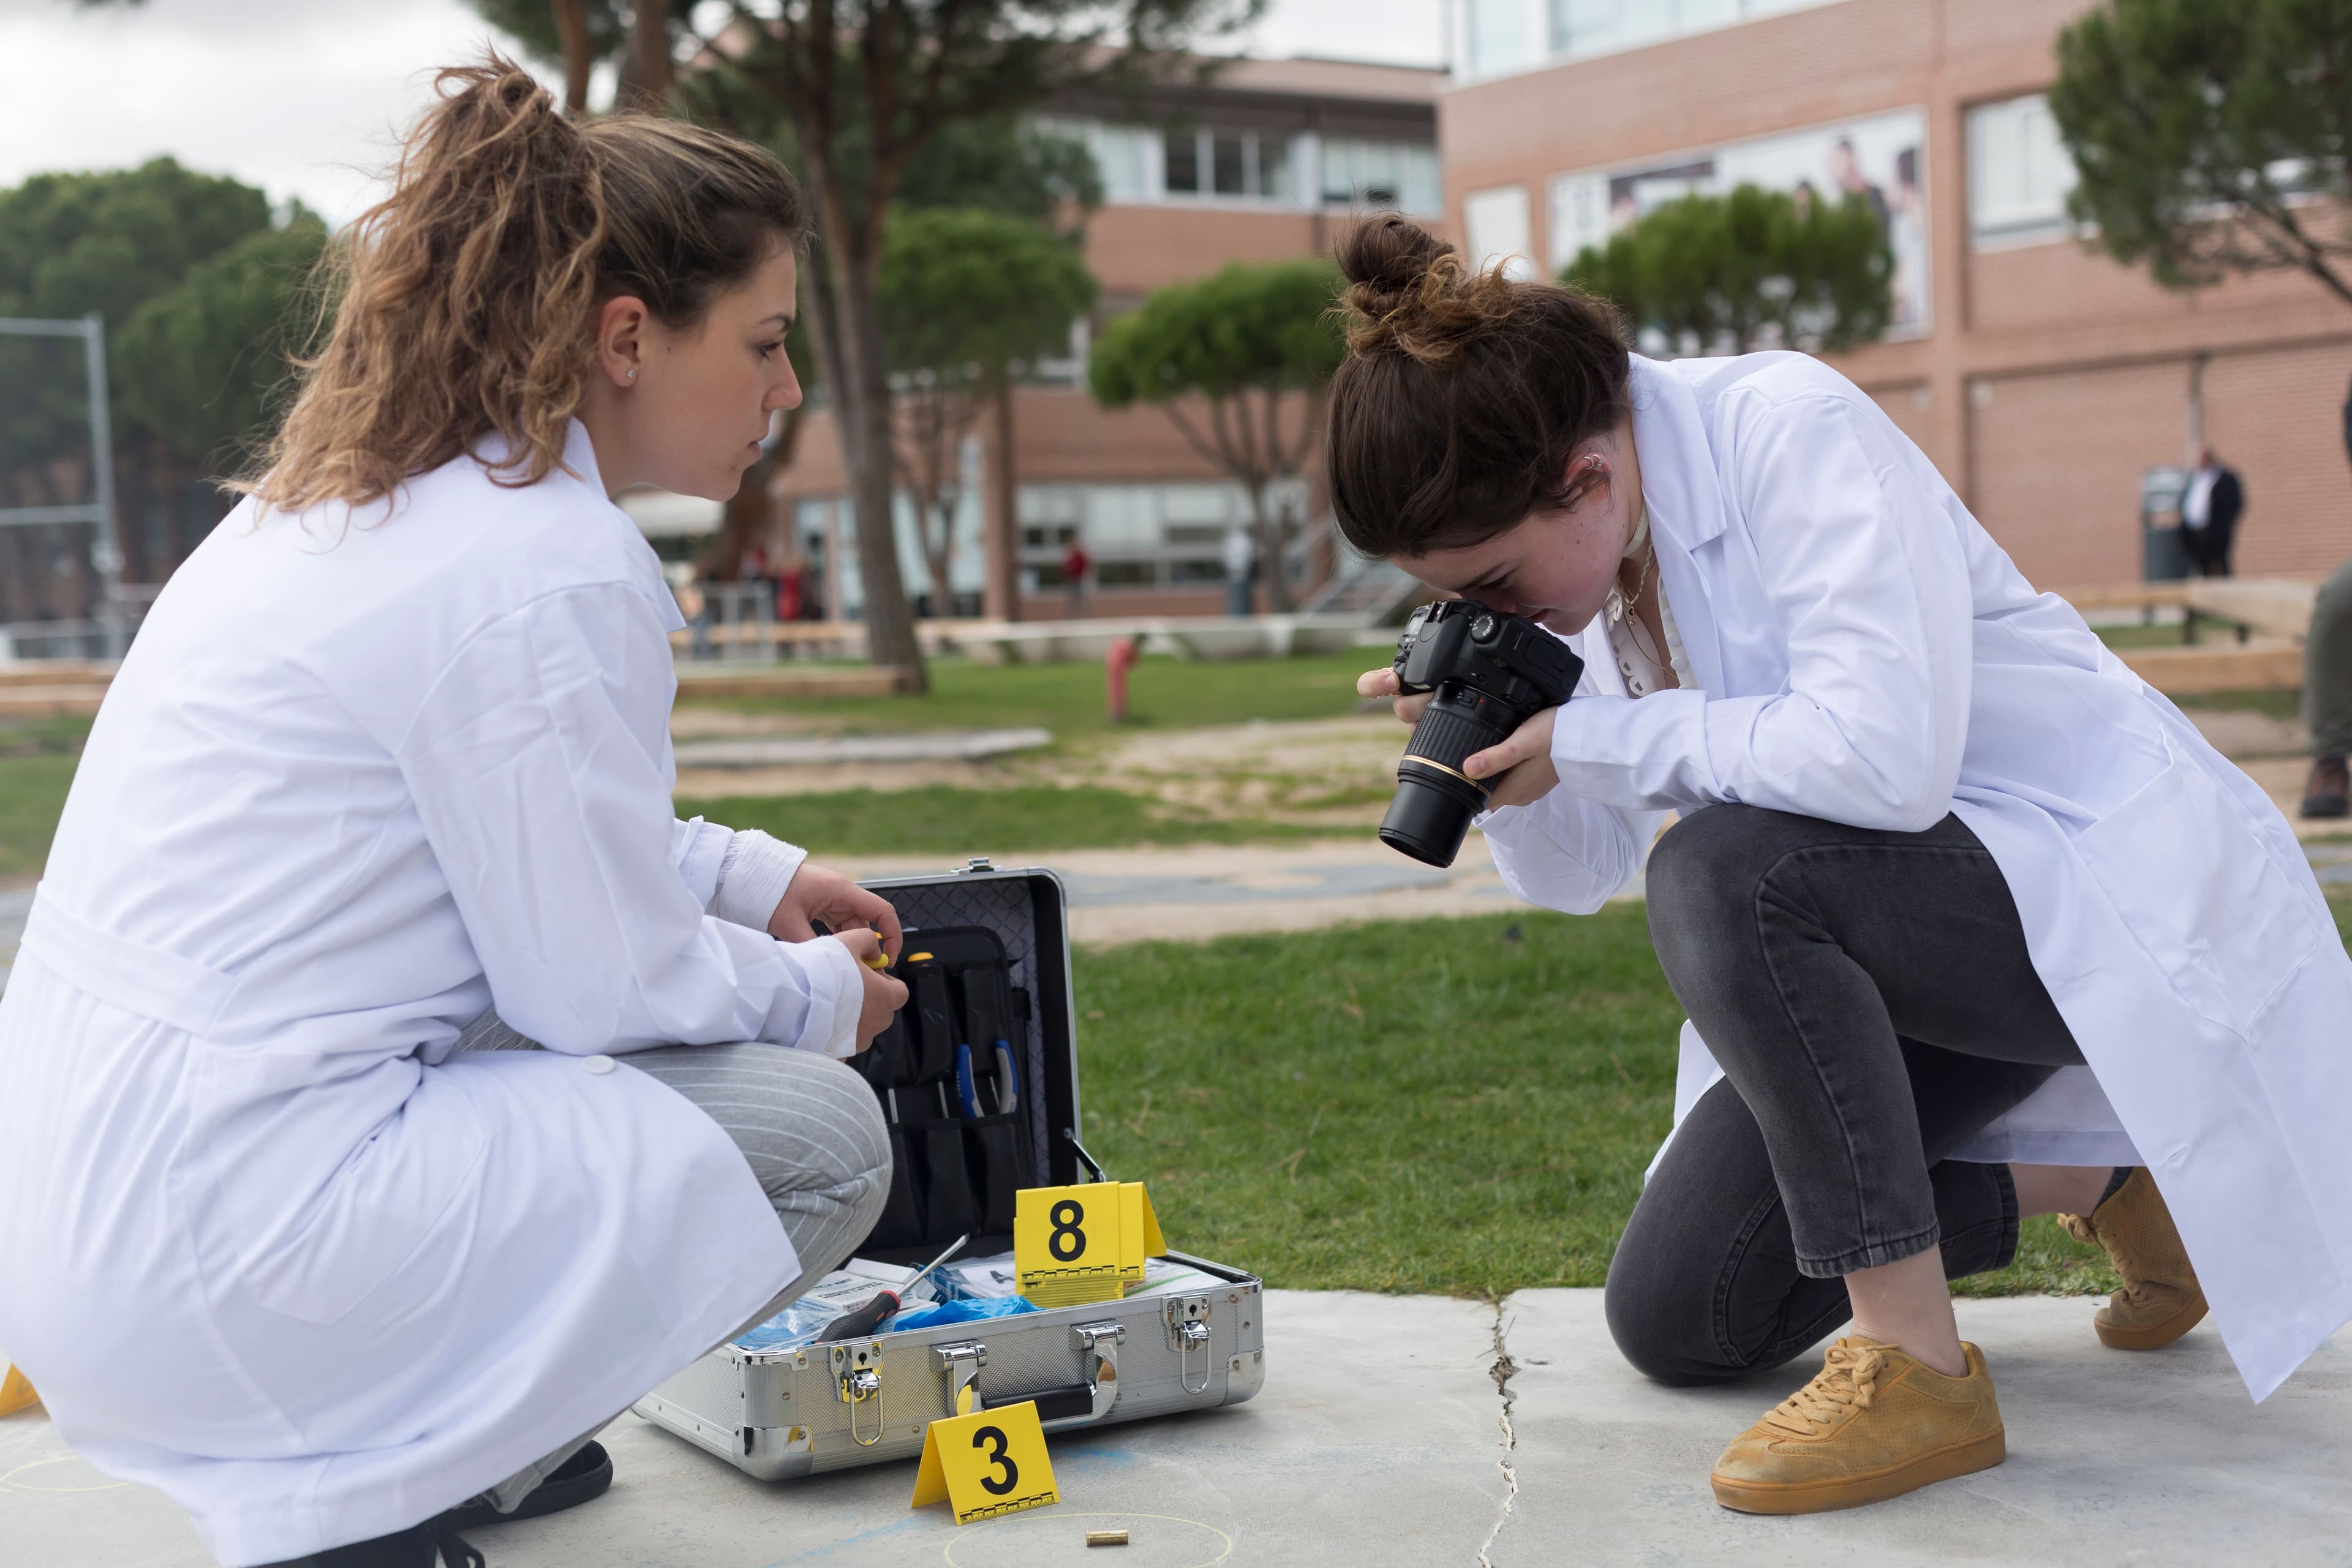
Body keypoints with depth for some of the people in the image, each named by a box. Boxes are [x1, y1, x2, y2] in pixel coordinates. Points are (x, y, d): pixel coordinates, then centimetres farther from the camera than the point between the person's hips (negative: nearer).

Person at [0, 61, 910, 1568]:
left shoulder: (349, 495, 12)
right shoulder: (556, 579, -18)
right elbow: (602, 986, -11)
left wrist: (749, 878, 21)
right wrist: (820, 993, 7)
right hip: (209, 1256, -10)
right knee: (820, 1136, -6)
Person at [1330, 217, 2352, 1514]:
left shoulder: (1795, 432, -22)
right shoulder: (1568, 541, 0)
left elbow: (1884, 754, -35)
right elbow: (1575, 875, 7)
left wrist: (1591, 736, -25)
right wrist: (1487, 755, -13)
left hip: (2114, 885, -8)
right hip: (1882, 932, 9)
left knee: (1721, 875, -35)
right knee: (1675, 1321, 2)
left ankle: (1915, 1368, -21)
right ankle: (2093, 1180, 18)